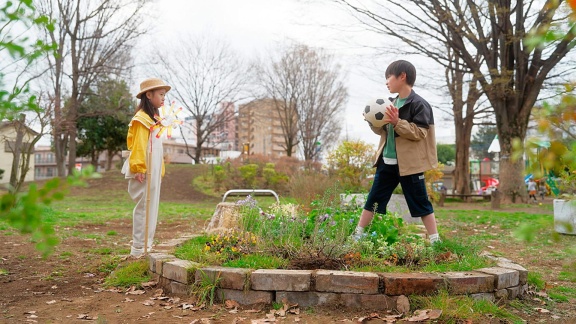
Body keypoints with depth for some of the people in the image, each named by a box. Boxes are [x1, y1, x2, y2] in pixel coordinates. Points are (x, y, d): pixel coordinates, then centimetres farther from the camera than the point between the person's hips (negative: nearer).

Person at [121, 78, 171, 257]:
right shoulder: (142, 118, -11)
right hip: (145, 171, -10)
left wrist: (160, 170, 15)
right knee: (144, 208, -6)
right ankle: (139, 248, 1)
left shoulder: (152, 118, 18)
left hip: (154, 171, 10)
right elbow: (138, 146, -17)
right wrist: (139, 169, -21)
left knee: (151, 208, 12)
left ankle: (146, 245, 20)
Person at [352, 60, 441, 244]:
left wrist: (397, 122, -28)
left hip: (409, 163, -7)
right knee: (373, 200, 11)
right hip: (387, 162, 7)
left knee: (420, 203, 3)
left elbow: (419, 132, -19)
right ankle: (357, 234, 19)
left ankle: (435, 240, 14)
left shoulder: (419, 104, -11)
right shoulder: (391, 103, 12)